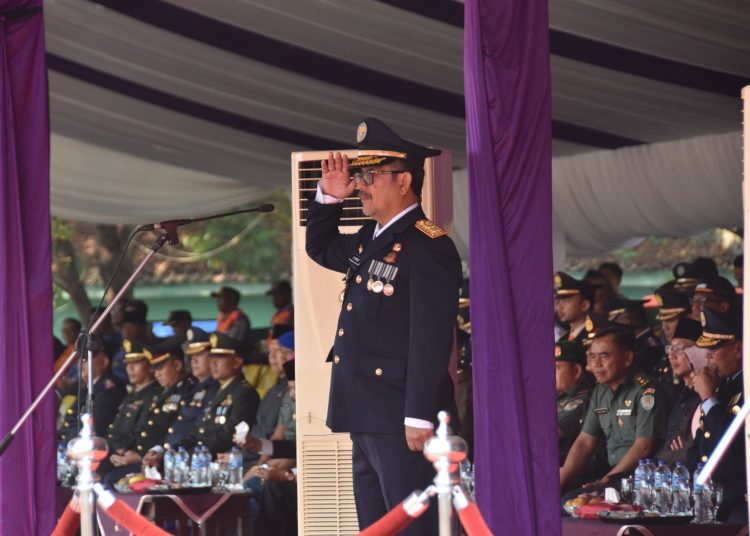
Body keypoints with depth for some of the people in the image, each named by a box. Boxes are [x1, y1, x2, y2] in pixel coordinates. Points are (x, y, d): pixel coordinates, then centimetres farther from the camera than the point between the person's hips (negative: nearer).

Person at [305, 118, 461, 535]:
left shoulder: (428, 248, -15)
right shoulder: (371, 238, 14)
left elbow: (432, 340, -20)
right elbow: (320, 249, 35)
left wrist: (419, 418, -23)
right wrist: (329, 195, 17)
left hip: (402, 423, -10)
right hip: (368, 420, 10)